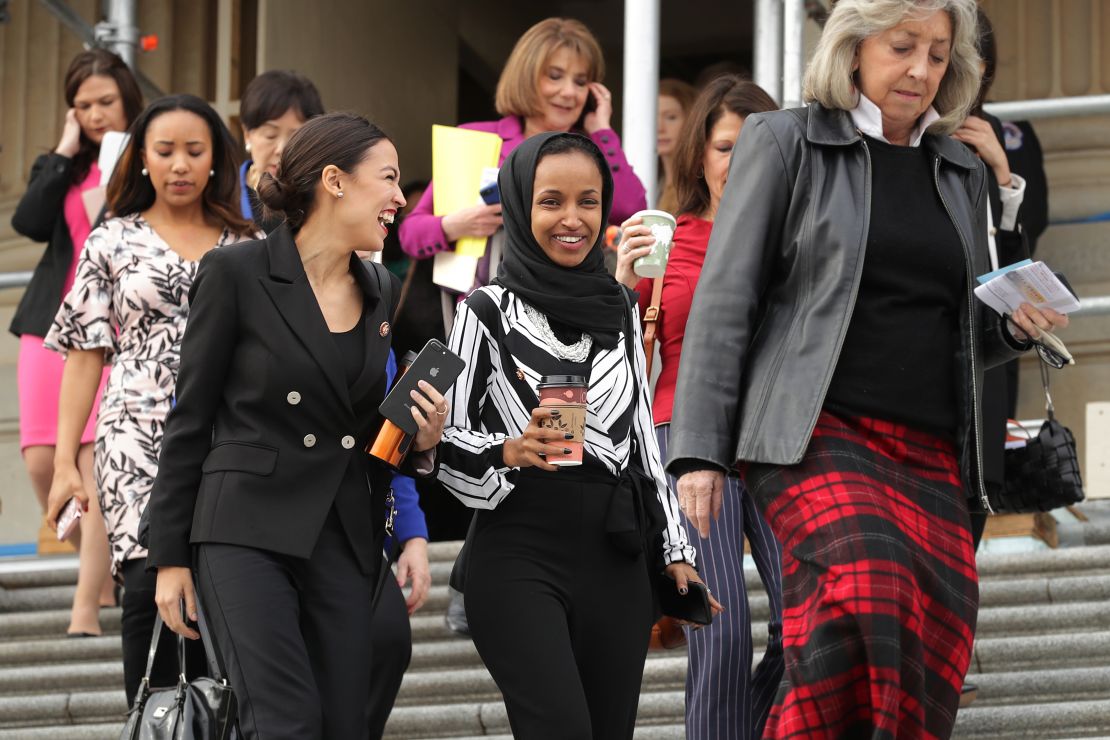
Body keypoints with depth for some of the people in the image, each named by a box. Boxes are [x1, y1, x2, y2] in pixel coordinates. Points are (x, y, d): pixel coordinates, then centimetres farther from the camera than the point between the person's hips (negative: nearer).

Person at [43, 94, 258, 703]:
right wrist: (63, 463, 1)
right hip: (140, 439, -1)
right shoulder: (113, 242, 10)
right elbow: (86, 354, 7)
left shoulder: (245, 248, 12)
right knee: (149, 583, -16)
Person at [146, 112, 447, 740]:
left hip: (347, 540, 6)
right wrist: (170, 557, -3)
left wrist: (420, 443, -3)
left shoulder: (383, 293, 13)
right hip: (250, 530, -6)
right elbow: (190, 422, -1)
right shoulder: (238, 274, -4)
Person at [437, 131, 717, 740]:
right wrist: (512, 451, -21)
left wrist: (674, 551, 17)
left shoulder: (618, 309, 13)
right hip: (519, 557, -5)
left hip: (615, 562, 5)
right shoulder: (489, 311, -1)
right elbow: (447, 440, -2)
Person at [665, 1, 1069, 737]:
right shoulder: (784, 143, 6)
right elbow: (725, 302, 2)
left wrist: (1015, 326, 3)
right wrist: (699, 450, -7)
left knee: (931, 651, -9)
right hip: (817, 431, -5)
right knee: (865, 597, -31)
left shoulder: (961, 172, 20)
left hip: (930, 453, 5)